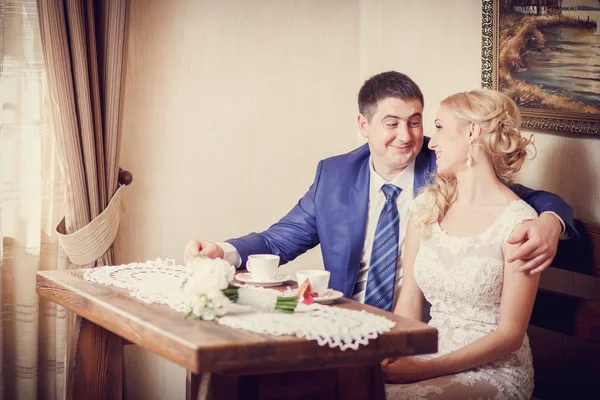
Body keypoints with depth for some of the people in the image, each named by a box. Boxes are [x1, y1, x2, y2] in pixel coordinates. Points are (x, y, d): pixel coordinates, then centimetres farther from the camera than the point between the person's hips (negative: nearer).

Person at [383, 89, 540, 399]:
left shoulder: (518, 221, -11)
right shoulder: (426, 206, 7)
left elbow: (510, 335, -11)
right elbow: (409, 302, 7)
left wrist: (426, 368, -17)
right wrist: (395, 358, -12)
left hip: (495, 370, -5)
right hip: (431, 356, 5)